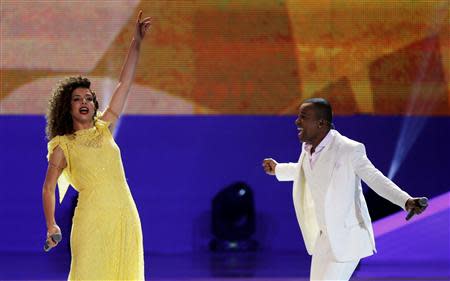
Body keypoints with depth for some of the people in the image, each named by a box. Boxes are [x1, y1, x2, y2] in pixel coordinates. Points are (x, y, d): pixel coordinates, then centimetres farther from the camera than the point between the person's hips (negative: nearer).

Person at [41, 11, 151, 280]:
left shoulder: (104, 128, 15)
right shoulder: (63, 145, 6)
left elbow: (125, 84, 13)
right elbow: (49, 188, 8)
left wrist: (137, 42, 10)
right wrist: (51, 227, -1)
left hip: (125, 216, 4)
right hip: (92, 218, -4)